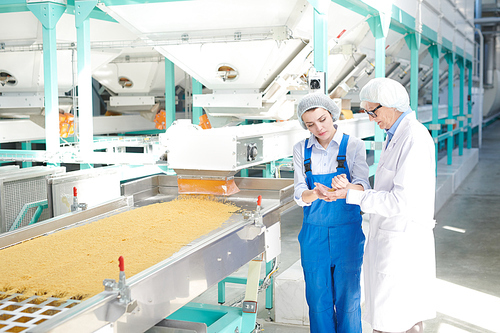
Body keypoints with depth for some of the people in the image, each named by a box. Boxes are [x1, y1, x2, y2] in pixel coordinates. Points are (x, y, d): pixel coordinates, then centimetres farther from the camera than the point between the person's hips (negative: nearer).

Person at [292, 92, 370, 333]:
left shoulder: (353, 146, -3)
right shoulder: (301, 150, 3)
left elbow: (362, 185, -17)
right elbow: (299, 194, -6)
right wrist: (316, 194, -30)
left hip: (347, 232, -2)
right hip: (314, 233, 2)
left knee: (347, 298, 4)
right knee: (318, 299, 8)